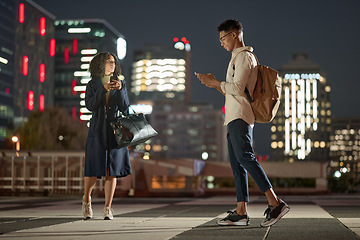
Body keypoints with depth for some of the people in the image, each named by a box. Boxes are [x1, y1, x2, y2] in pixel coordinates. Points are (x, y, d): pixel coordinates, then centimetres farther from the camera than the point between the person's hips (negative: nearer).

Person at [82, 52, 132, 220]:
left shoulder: (121, 84, 10)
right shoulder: (93, 84, 7)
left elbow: (124, 108, -1)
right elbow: (90, 105, -8)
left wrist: (119, 90, -14)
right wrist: (104, 89, -17)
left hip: (115, 131, 1)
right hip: (98, 130, -1)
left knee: (112, 171, -2)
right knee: (94, 171, -2)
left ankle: (108, 208, 6)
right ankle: (86, 200, 24)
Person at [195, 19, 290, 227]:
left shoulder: (244, 56, -4)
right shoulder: (238, 58, 28)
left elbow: (237, 88, -15)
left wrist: (214, 82, -4)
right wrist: (214, 84, 19)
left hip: (240, 117, -11)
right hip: (234, 118, 11)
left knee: (245, 157, -22)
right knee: (237, 165, 4)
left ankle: (276, 203, -28)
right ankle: (241, 212, 1)